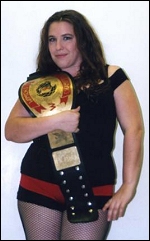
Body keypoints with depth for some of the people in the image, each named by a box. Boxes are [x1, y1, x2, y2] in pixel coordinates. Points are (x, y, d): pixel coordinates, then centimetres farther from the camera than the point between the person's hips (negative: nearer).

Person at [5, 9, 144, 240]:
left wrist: (129, 186, -11)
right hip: (38, 186, 2)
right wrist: (55, 120, -15)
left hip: (92, 189, -2)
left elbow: (134, 129, -4)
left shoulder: (111, 78, 1)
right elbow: (11, 130, 1)